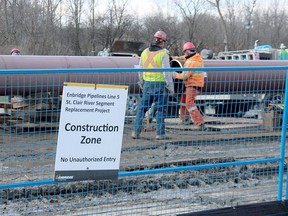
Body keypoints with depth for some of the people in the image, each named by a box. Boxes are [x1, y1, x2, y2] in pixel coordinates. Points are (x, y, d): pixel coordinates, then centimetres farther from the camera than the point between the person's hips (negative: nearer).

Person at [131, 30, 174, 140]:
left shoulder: (145, 52, 8)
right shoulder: (163, 54, -10)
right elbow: (167, 72, -13)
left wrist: (142, 83, 25)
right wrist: (170, 87, -7)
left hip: (147, 84, 5)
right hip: (160, 84, -5)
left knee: (142, 108, 10)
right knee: (160, 109, 2)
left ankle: (136, 131, 8)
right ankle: (160, 133, 4)